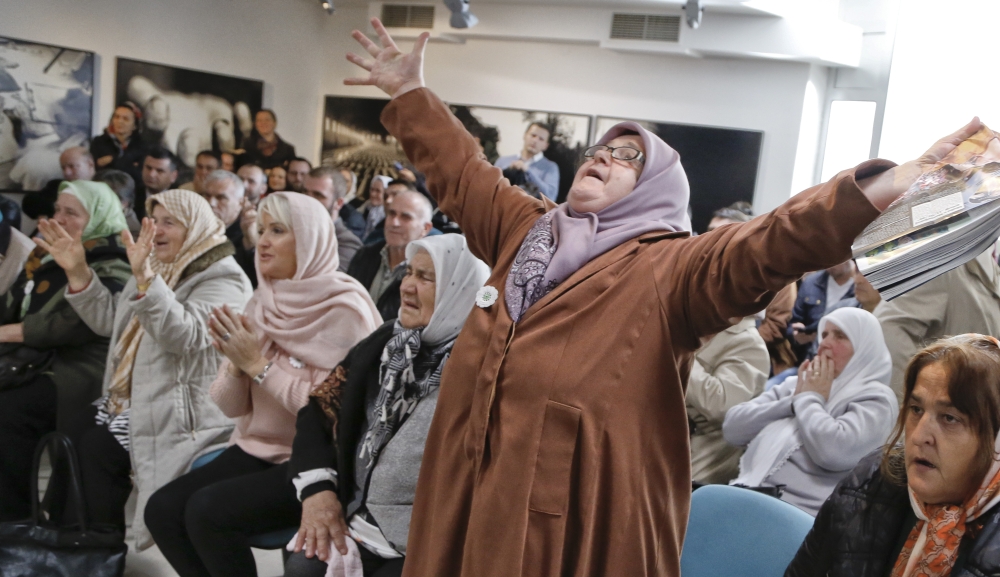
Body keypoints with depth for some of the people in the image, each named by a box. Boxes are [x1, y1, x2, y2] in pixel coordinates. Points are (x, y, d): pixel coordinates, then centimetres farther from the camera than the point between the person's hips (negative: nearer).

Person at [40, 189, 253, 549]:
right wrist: (78, 272, 5)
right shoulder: (156, 270, 15)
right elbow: (109, 320, 18)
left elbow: (184, 337, -30)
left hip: (183, 416, -9)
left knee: (97, 446, -16)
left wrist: (144, 277, -39)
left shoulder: (222, 279, -14)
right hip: (141, 402, 9)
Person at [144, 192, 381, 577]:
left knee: (207, 511, -23)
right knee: (163, 509, -9)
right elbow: (230, 406, 6)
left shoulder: (344, 310, -15)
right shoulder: (264, 302, 7)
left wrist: (259, 364, -19)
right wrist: (237, 365, -15)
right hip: (260, 449, 7)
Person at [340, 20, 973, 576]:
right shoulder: (526, 228, 15)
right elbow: (460, 170, 26)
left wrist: (872, 191, -34)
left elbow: (764, 246, -19)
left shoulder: (672, 265, -3)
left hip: (585, 501, -5)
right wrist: (410, 93, 31)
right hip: (475, 477, 6)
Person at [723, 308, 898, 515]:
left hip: (797, 510, -6)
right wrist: (793, 402, 0)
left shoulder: (875, 399, 2)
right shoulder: (797, 383, 18)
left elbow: (833, 452, -18)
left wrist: (809, 399, -2)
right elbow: (732, 428, 8)